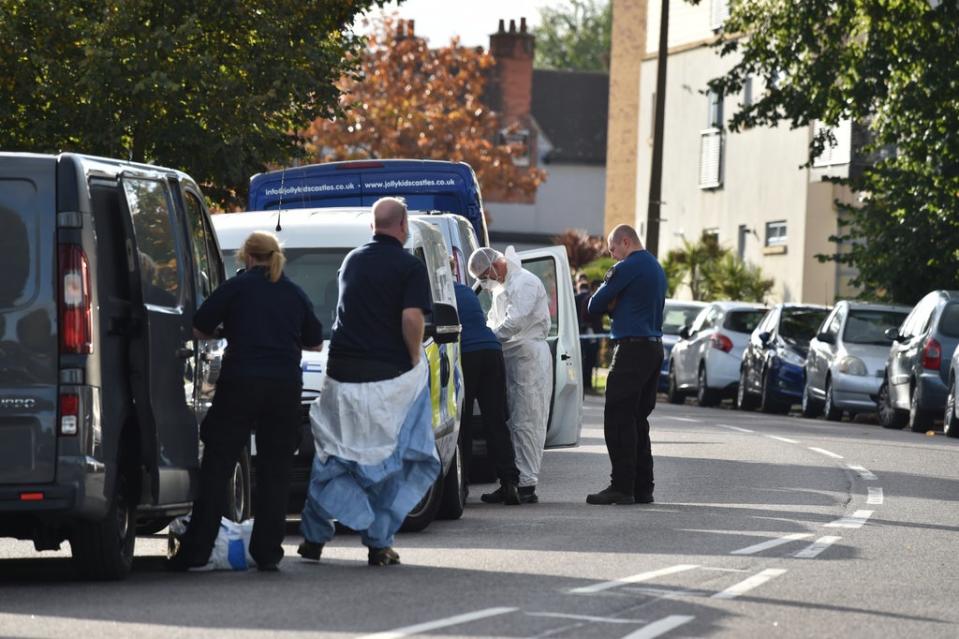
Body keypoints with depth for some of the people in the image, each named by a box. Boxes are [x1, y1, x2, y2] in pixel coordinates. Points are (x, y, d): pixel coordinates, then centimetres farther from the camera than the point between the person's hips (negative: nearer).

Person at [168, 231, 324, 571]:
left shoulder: (236, 287, 1)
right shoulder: (295, 294, 11)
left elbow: (199, 329, -1)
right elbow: (315, 342, 21)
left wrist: (230, 335, 19)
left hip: (240, 382, -3)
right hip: (285, 386, 3)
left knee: (217, 466, -1)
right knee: (275, 470, 8)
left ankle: (196, 549, -5)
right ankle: (267, 552, 5)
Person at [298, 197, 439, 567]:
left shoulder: (352, 260, 14)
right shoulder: (409, 268, -7)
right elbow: (412, 318, -19)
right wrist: (415, 360, -4)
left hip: (342, 371, 5)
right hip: (390, 375, -5)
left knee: (332, 454, 13)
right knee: (388, 459, 3)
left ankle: (313, 537, 13)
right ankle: (378, 544, 2)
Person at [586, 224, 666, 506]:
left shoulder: (627, 268, -10)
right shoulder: (656, 268, 20)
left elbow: (595, 305, -5)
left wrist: (609, 303, 14)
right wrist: (615, 306, 6)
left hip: (632, 348, -9)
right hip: (654, 347, 9)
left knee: (618, 419, -8)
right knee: (638, 419, 12)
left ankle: (622, 486, -13)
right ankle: (643, 487, 11)